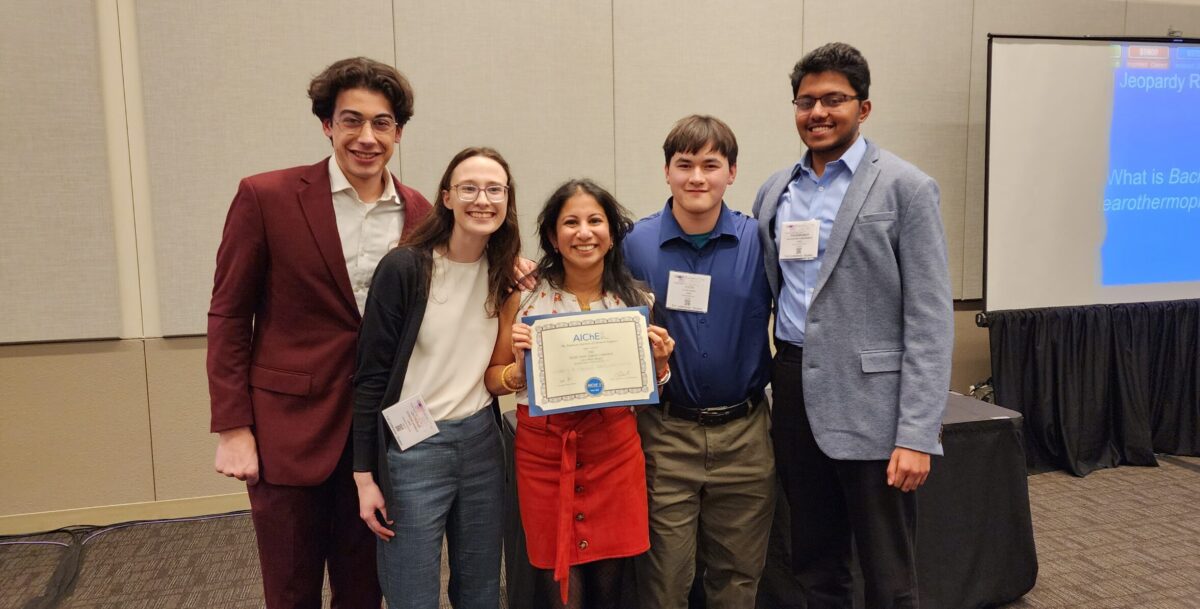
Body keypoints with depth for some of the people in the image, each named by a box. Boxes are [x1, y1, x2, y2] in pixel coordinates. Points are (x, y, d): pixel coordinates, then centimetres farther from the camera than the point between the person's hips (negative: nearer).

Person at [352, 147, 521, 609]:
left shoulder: (503, 274, 4)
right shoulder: (404, 267, -13)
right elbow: (371, 376, -10)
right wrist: (365, 475, -10)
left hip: (481, 441, 5)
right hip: (413, 448, -5)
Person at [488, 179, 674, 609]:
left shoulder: (637, 300, 2)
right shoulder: (523, 295, -1)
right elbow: (493, 381, 5)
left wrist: (659, 363, -7)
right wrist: (520, 367, -15)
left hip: (614, 447, 1)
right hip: (543, 448, -1)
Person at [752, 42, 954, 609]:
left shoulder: (906, 187, -6)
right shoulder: (775, 190, 10)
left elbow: (929, 321, -10)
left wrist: (917, 434, -15)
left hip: (870, 402, -5)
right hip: (795, 393, 5)